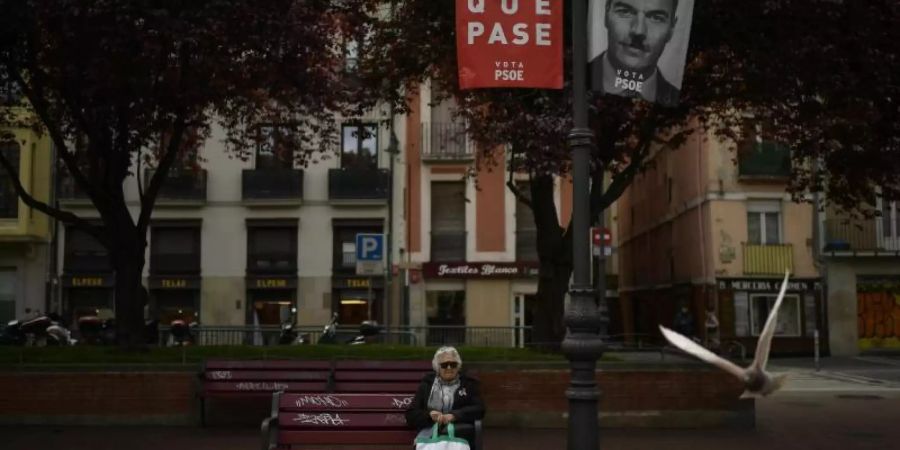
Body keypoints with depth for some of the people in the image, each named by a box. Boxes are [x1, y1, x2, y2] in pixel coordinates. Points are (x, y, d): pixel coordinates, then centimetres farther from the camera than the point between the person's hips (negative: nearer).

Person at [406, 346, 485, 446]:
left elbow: (479, 409, 4)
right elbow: (411, 415, 14)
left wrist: (454, 416, -12)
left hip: (459, 433, 0)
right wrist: (429, 414, -9)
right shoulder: (426, 384, 21)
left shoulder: (469, 384, 19)